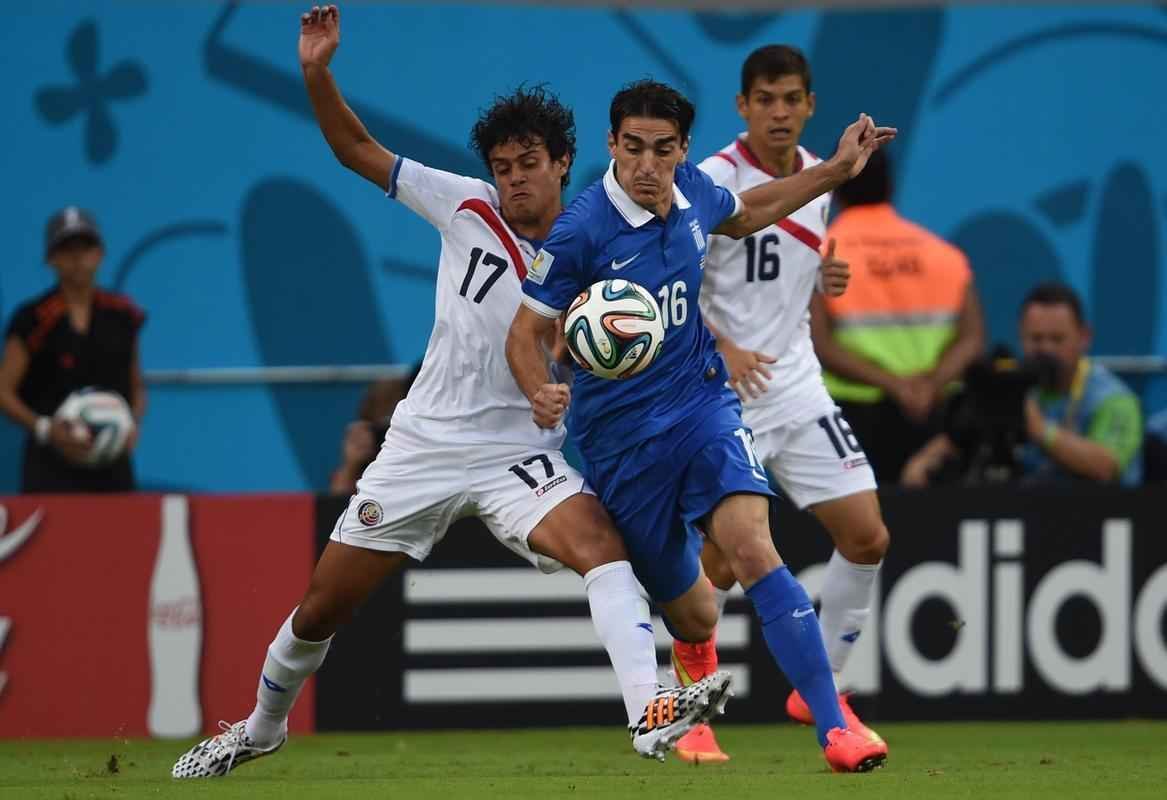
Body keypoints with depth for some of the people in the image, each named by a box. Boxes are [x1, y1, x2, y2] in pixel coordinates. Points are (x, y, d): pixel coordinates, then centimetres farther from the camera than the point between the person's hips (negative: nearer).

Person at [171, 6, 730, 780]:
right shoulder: (468, 207, -1)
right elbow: (359, 150, 2)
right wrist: (318, 74, -11)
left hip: (520, 453, -2)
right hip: (425, 445, 2)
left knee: (599, 543, -33)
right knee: (320, 609, 9)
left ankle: (652, 711, -46)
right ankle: (261, 729, 36)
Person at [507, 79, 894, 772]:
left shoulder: (692, 193, -2)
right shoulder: (581, 231, -18)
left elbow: (745, 214, 24)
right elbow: (527, 331, -10)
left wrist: (837, 170, 21)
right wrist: (542, 393, -31)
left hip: (703, 403, 3)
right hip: (623, 437, -3)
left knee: (751, 546, -24)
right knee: (695, 616, 6)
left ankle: (834, 726, -27)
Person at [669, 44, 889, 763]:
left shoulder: (819, 178, 8)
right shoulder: (714, 182, -12)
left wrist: (826, 279, 2)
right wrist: (720, 347, -28)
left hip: (797, 386, 6)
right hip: (722, 400, -6)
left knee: (868, 538, -2)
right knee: (719, 563, -8)